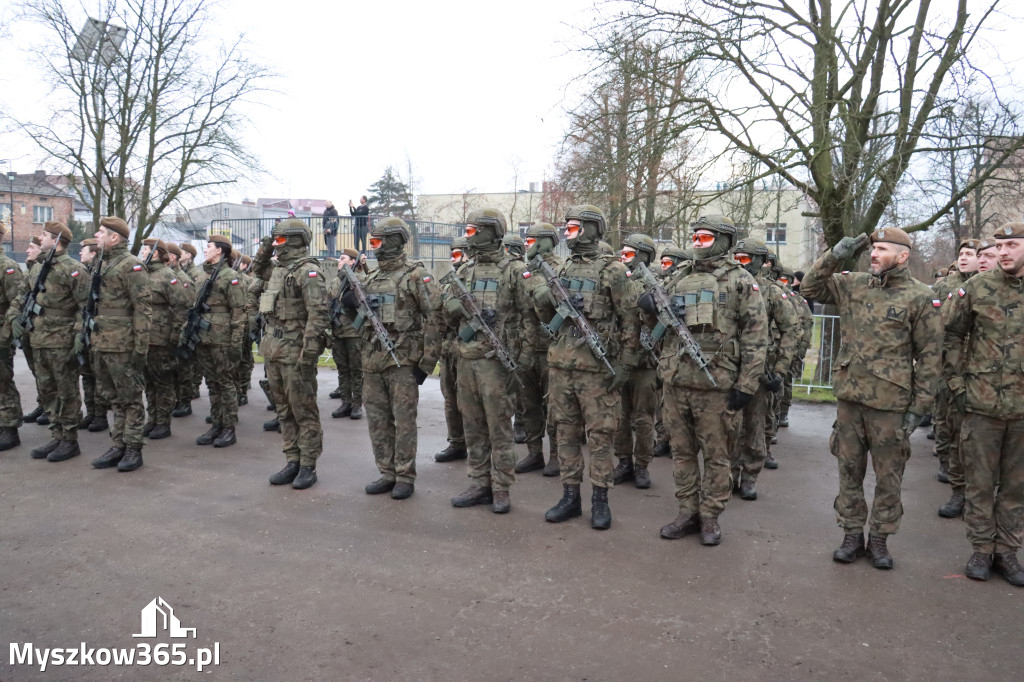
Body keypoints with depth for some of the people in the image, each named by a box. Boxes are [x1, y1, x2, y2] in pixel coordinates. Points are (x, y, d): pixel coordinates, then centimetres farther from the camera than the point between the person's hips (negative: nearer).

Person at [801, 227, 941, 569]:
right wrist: (834, 256, -6)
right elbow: (810, 287, 9)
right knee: (849, 470, 11)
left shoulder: (919, 297, -5)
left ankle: (879, 538, 24)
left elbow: (929, 355, -4)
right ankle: (852, 534, 24)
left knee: (888, 476, 8)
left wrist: (920, 406, -7)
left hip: (891, 401, -3)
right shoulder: (853, 284, 5)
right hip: (849, 395, 4)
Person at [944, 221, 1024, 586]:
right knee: (980, 481, 8)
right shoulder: (977, 287, -2)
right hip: (982, 404, -1)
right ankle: (981, 549, 22)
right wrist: (955, 384, -2)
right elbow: (953, 336, 3)